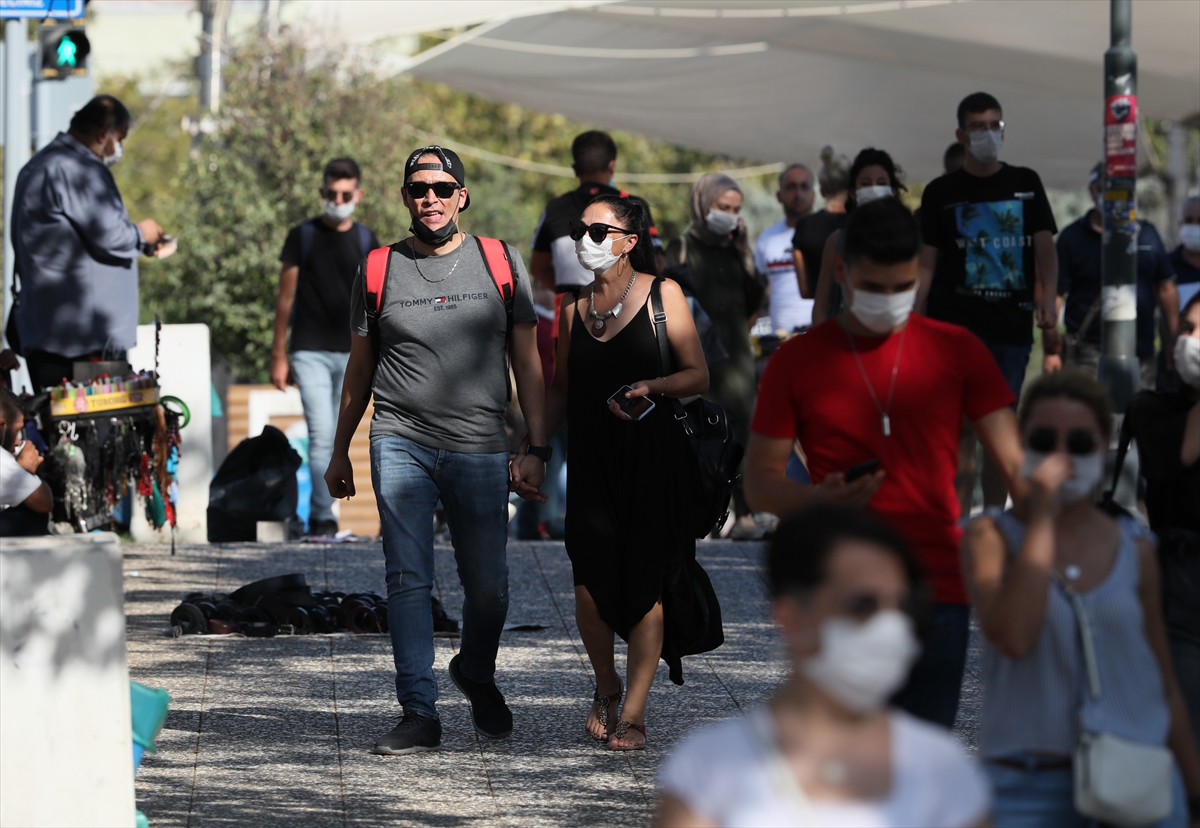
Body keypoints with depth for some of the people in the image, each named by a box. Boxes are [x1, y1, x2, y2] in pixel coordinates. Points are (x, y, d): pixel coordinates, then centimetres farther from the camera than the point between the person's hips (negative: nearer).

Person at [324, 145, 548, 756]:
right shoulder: (378, 270, 8)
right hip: (400, 442, 0)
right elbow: (359, 369, 17)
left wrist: (536, 448, 2)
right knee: (407, 579, -7)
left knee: (488, 588, 3)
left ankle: (475, 675, 32)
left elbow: (526, 362, 9)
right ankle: (419, 713, -4)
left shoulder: (501, 263, 7)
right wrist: (340, 452, 19)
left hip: (479, 449, 0)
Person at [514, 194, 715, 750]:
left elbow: (698, 376, 0)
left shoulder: (662, 294, 0)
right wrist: (530, 444, 7)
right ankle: (606, 686, 20)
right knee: (591, 584, -7)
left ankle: (634, 712, 3)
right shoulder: (574, 305, 12)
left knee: (645, 583, -5)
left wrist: (653, 384, -18)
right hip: (591, 459, 3)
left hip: (652, 458, -3)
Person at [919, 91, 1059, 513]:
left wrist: (1048, 298, -9)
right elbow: (928, 261, 5)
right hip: (956, 324, -2)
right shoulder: (942, 192, 6)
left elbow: (1045, 246, 8)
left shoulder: (1026, 183, 12)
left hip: (1012, 324, 2)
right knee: (961, 427, -8)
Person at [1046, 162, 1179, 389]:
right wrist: (1051, 351, -11)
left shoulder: (1147, 233, 11)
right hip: (1090, 351, -4)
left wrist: (1173, 345, 9)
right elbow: (1054, 294, -4)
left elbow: (1165, 289, 14)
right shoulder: (1072, 237, 1)